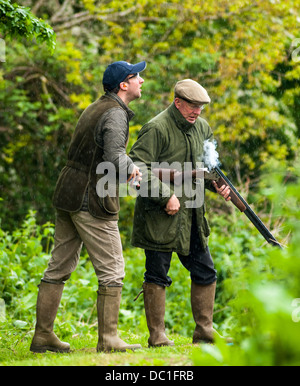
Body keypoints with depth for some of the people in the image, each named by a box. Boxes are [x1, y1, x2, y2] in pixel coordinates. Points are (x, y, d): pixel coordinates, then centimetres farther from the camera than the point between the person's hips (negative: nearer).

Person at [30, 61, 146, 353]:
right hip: (92, 200, -9)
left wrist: (127, 167, 10)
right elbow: (114, 157, -25)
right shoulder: (115, 114, -12)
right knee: (111, 271, -2)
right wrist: (130, 166, -3)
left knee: (59, 267, 11)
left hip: (67, 196, 9)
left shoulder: (94, 109, 17)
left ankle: (42, 335, 13)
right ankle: (108, 339, -2)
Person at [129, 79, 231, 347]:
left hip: (191, 214, 8)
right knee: (157, 275, -1)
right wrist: (166, 195, -21)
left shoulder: (202, 128, 10)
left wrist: (217, 184, 1)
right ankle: (157, 337, 6)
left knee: (205, 273, 9)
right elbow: (137, 167, -19)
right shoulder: (156, 129, -14)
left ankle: (205, 333, 19)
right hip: (160, 215, -8)